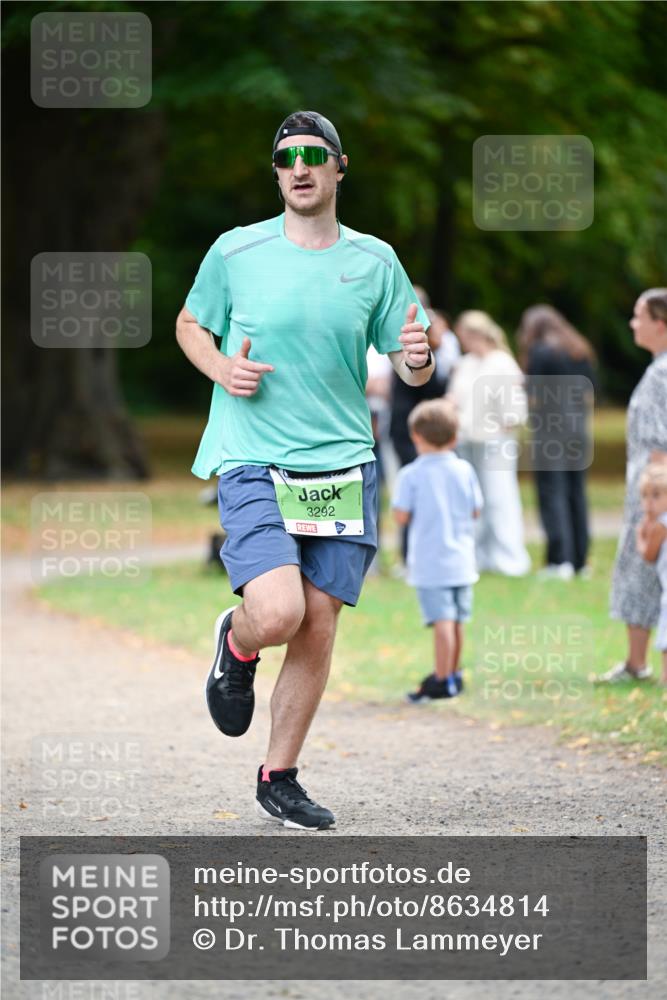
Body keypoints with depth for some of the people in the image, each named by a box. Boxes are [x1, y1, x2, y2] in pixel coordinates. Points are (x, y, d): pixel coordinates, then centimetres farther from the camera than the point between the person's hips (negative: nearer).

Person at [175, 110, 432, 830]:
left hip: (342, 466, 3)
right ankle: (236, 642, 18)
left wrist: (417, 359, -12)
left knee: (317, 629, 1)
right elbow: (190, 324, 16)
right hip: (252, 462, -3)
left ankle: (278, 778, 17)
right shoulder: (235, 252, 1)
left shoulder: (375, 261, 7)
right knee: (278, 614, -20)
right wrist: (221, 368, -5)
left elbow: (409, 366, 12)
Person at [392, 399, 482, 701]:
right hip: (461, 560, 5)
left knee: (442, 620, -10)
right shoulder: (464, 470, 3)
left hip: (430, 563, -5)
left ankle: (443, 680, -11)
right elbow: (475, 510, 8)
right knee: (456, 620, 15)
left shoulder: (411, 475, -9)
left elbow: (401, 515, -10)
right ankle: (453, 673, 27)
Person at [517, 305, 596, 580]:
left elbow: (534, 395, -9)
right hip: (578, 430, 6)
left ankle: (560, 560, -11)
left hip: (549, 431, -6)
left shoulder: (539, 351, -7)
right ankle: (579, 560, 14)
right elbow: (590, 392, 13)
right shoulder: (581, 352, 12)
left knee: (552, 493, -5)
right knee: (577, 493, 11)